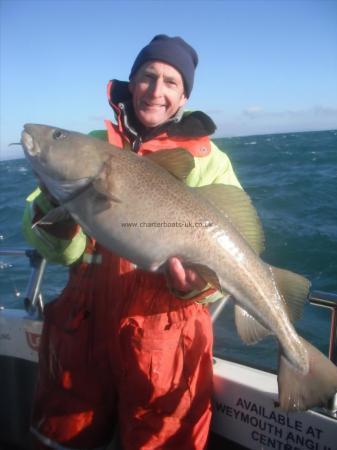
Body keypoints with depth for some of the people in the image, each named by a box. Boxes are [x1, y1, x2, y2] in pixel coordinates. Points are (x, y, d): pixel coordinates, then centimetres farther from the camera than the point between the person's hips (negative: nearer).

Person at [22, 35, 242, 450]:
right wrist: (54, 200, -20)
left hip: (165, 330, -2)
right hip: (82, 323, 3)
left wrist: (197, 285, -28)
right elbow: (63, 251, 0)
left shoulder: (208, 160, -1)